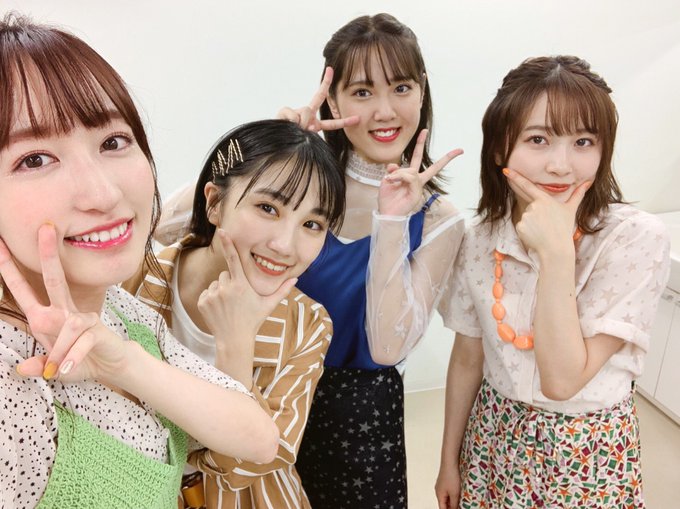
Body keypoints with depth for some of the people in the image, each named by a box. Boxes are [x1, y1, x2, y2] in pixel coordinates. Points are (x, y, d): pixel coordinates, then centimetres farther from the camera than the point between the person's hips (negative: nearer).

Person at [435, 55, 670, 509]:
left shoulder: (638, 238, -20)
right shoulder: (481, 240, -11)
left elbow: (562, 380, -23)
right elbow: (467, 361, -1)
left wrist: (556, 254, -30)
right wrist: (449, 459, 7)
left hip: (588, 454, -2)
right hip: (495, 440, 3)